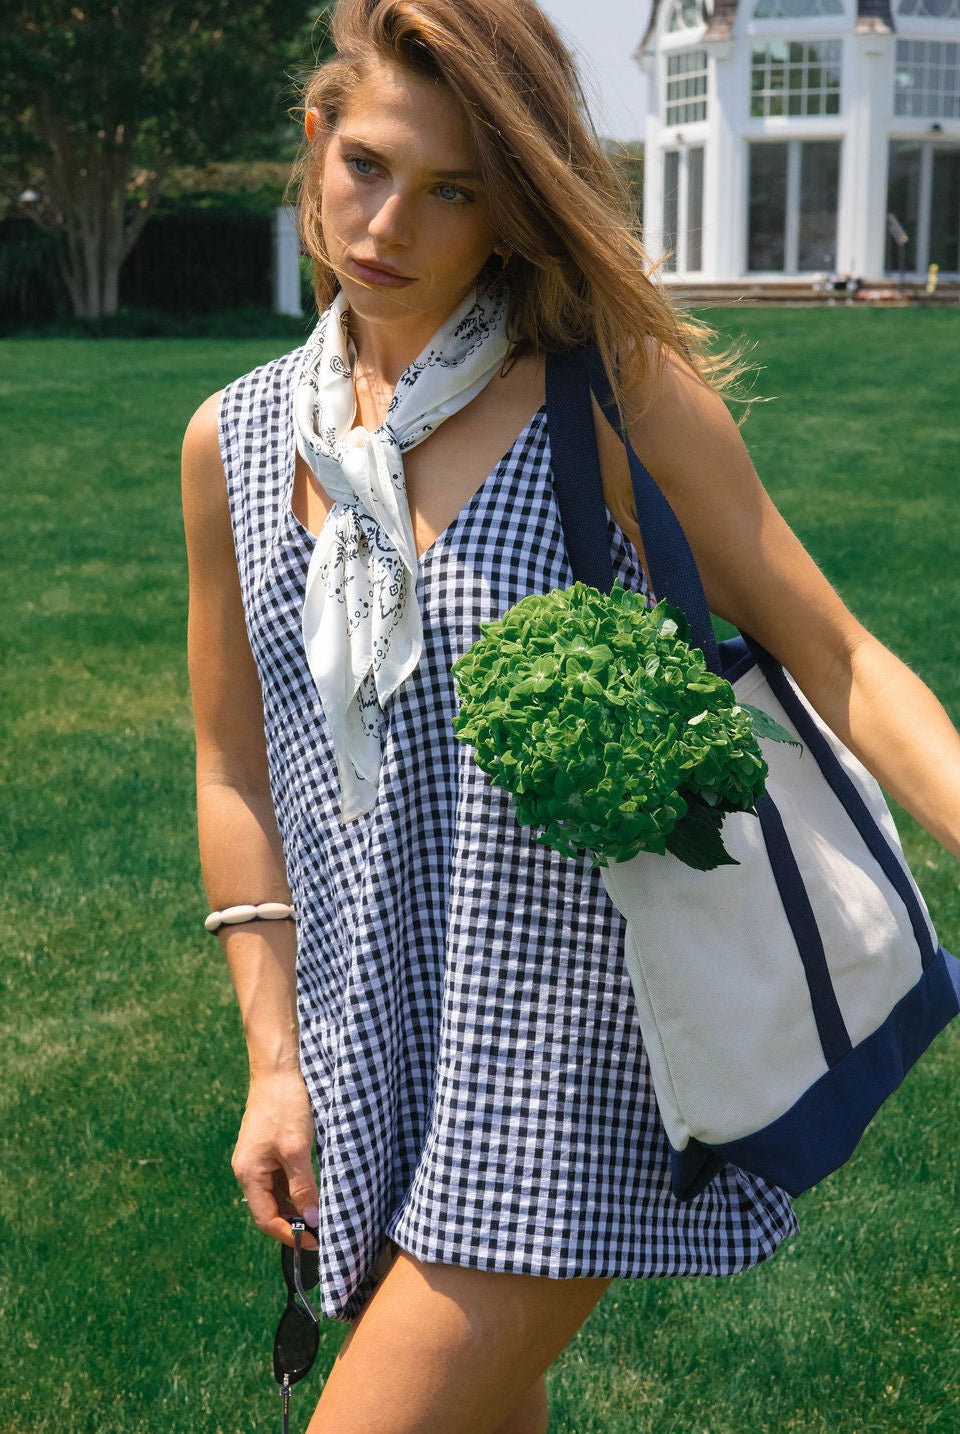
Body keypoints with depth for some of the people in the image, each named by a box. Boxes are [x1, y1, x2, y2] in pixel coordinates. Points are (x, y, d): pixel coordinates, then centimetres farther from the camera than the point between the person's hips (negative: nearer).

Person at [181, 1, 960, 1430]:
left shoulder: (618, 397, -9)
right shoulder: (235, 441, 5)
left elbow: (836, 661, -10)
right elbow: (236, 772, 11)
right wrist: (275, 1060, 8)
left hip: (568, 1048, -5)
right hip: (368, 1045, 5)